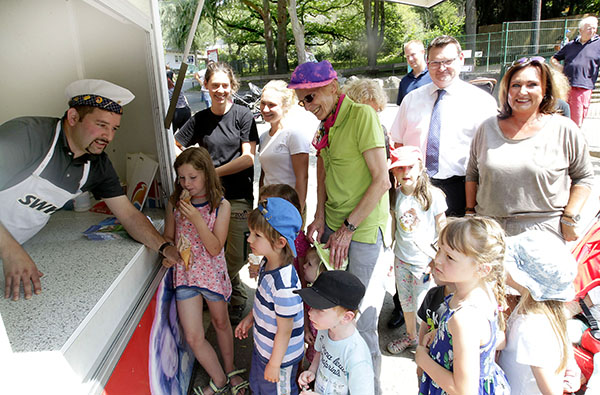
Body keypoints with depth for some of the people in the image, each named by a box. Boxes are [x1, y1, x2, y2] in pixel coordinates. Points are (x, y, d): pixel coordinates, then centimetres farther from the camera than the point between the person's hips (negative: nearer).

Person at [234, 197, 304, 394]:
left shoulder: (284, 286, -39)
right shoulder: (267, 263, -12)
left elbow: (285, 331, -27)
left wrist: (274, 365, -15)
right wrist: (250, 317, 15)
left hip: (280, 355, -8)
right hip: (262, 347, 8)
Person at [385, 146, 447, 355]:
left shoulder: (433, 195, -15)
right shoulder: (396, 195, -3)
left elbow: (442, 228, -7)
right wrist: (393, 251, 12)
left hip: (425, 261, -4)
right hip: (402, 259, 5)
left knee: (422, 305, 6)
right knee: (405, 301, 19)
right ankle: (411, 336, 43)